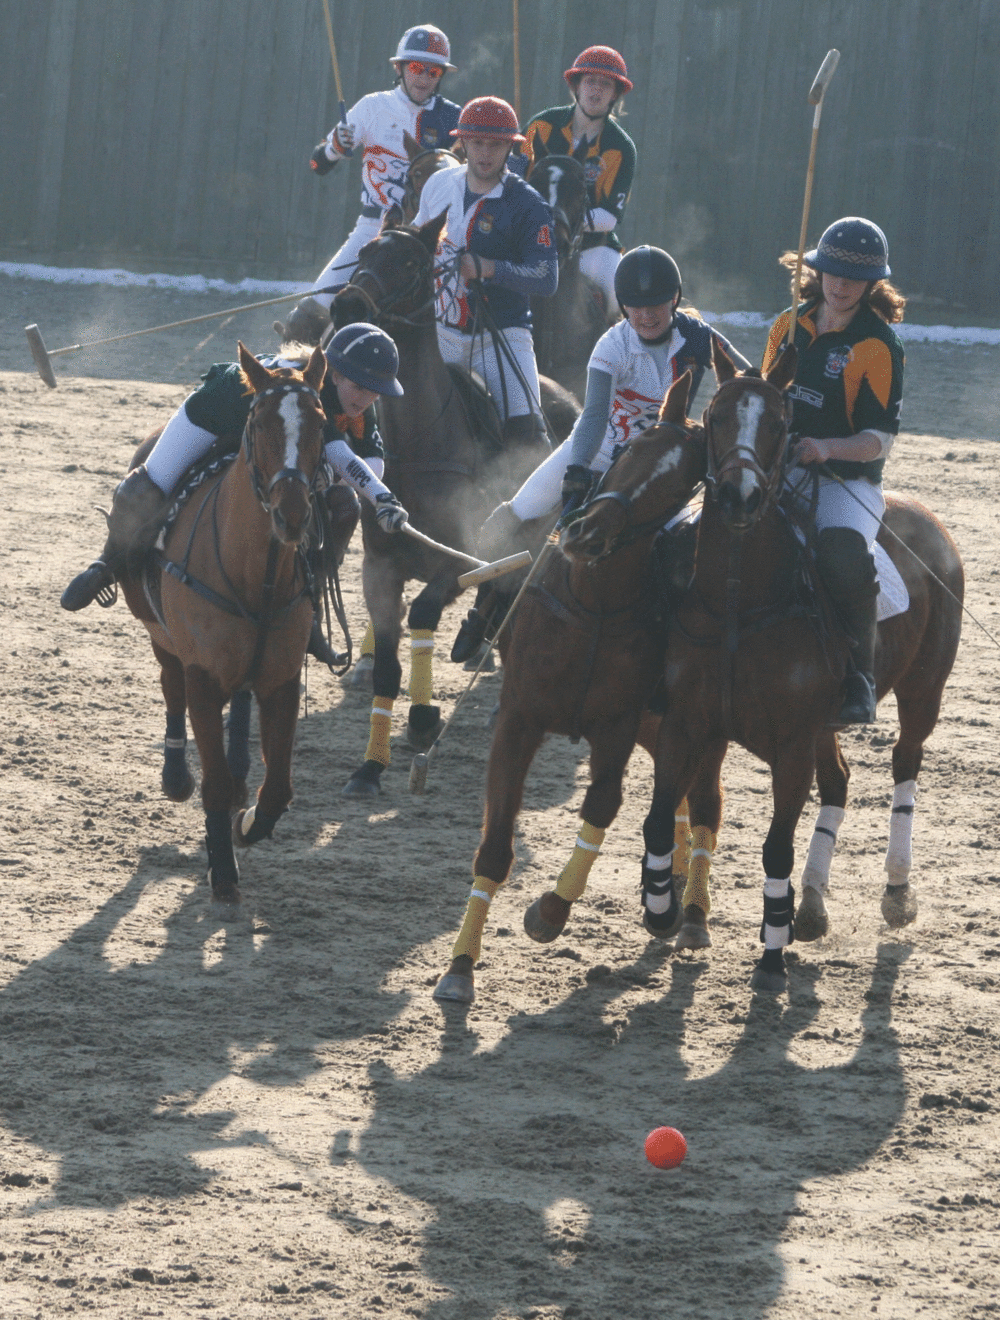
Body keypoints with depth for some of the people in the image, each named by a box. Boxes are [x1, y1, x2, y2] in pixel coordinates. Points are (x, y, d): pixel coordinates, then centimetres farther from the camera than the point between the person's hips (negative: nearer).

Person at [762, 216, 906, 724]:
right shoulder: (790, 327, 9)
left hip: (847, 481, -5)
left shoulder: (877, 345, -7)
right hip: (780, 472, 5)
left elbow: (880, 437, -12)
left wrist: (827, 448, -28)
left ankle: (858, 678, -21)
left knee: (844, 557, -35)